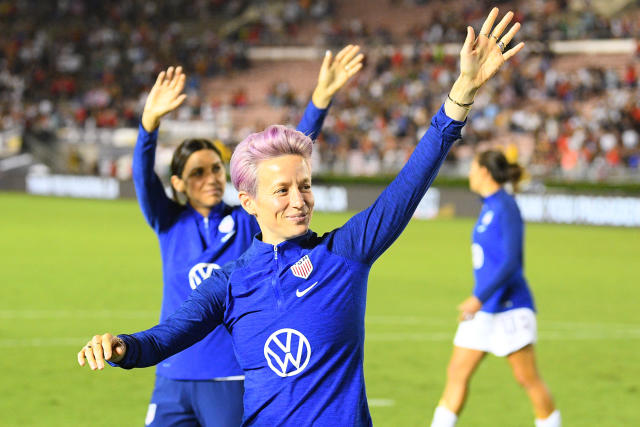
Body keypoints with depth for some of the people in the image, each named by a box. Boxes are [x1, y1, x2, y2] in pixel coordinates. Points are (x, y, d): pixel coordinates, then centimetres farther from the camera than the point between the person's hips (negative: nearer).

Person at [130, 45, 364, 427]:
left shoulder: (249, 222, 2)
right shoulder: (170, 224, 4)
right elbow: (144, 175, -13)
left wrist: (321, 99, -19)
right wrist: (151, 120, -32)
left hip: (234, 382, -1)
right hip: (174, 380, 1)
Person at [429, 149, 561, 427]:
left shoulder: (506, 208, -14)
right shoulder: (488, 207, 13)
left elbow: (511, 262, -21)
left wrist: (479, 298, -27)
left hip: (509, 308, -9)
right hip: (483, 310, 9)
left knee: (528, 378, -2)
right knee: (457, 373, 3)